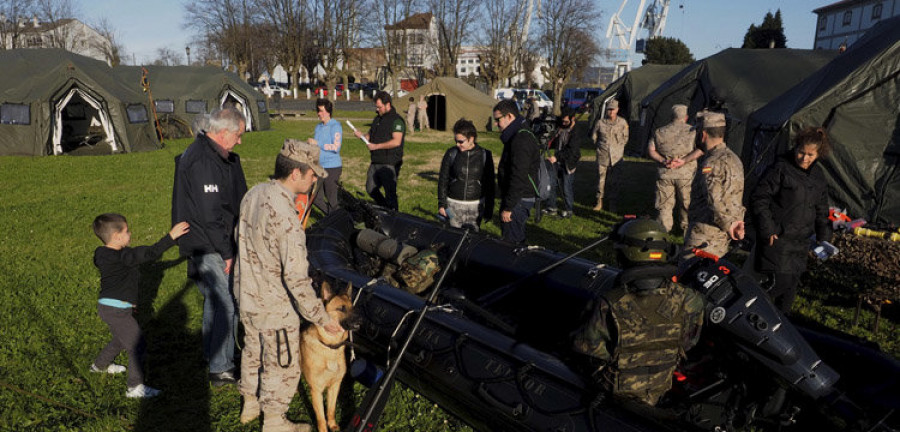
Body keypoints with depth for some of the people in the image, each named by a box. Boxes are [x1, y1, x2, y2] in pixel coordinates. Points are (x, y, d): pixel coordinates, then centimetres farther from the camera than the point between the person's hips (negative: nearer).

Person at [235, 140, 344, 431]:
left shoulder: (253, 194, -6)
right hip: (275, 308, -8)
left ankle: (250, 403, 50)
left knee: (253, 350, 28)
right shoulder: (285, 217, -33)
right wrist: (321, 318, -21)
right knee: (282, 366, 13)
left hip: (247, 297, 9)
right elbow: (296, 278, -31)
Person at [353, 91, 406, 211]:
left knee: (390, 193, -4)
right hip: (376, 161, 9)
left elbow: (396, 141, -20)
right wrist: (362, 135, 0)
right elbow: (371, 135, 24)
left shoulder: (397, 120, -11)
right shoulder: (377, 119, 16)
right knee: (371, 189, 15)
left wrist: (376, 146, -18)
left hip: (389, 164, -9)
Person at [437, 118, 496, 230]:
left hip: (475, 206, 0)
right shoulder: (451, 154, -1)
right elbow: (443, 180, 4)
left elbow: (489, 184, 5)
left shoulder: (484, 155, -1)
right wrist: (442, 204, 0)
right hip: (453, 205, 0)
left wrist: (489, 208, 5)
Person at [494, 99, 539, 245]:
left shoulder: (521, 140, -21)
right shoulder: (517, 135, 14)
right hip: (519, 198, 11)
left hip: (518, 200, -11)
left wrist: (508, 208, -23)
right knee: (518, 240, 18)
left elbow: (518, 177, -25)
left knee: (511, 243, -7)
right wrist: (506, 203, 23)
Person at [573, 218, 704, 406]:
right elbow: (688, 341, -5)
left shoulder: (609, 304, -34)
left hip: (618, 387, -3)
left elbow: (584, 344, -19)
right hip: (662, 386, 4)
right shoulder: (687, 300, -24)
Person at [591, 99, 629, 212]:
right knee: (601, 178, 4)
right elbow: (594, 136, 13)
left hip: (617, 157, 0)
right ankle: (599, 202, 17)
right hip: (603, 156, 0)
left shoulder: (622, 122, -2)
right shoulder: (600, 122, -4)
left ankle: (612, 203, 15)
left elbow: (625, 138, 14)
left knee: (615, 181, 3)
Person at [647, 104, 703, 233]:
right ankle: (687, 230, 24)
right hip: (686, 174, -1)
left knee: (664, 205, 9)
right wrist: (684, 161, -16)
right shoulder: (693, 131, 1)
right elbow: (700, 150, -13)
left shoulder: (659, 132, 8)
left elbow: (650, 150, -1)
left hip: (665, 174, 1)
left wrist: (663, 161, -10)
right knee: (687, 204, 14)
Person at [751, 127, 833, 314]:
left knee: (793, 282, 12)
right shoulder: (781, 169, -11)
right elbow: (759, 198, -11)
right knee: (780, 280, -13)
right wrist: (767, 229, -15)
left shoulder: (818, 175, 10)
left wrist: (824, 238, 13)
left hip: (801, 241, 7)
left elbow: (821, 210, 20)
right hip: (777, 238, -7)